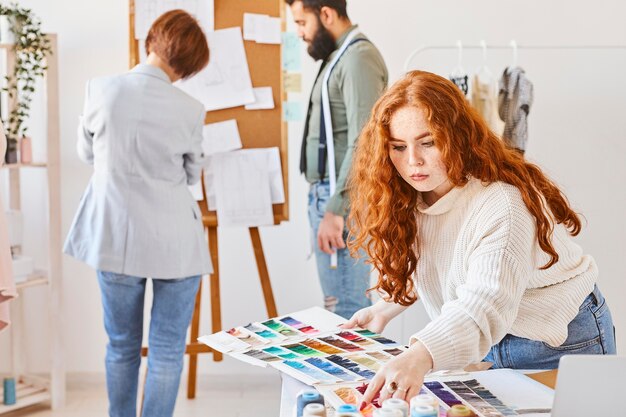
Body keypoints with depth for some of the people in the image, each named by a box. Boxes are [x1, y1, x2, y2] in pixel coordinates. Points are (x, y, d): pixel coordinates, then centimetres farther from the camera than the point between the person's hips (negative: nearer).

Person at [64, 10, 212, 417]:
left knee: (122, 345, 18)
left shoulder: (102, 90, -8)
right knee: (167, 350, 9)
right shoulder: (190, 109, -12)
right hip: (174, 242, -2)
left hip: (115, 237, 2)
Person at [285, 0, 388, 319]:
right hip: (326, 193, 10)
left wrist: (336, 209, -24)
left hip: (343, 198, -10)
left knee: (345, 307, -6)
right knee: (348, 302, 14)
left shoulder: (358, 57, -13)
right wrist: (323, 202, 15)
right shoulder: (338, 57, 17)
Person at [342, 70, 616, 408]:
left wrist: (419, 357, -61)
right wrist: (386, 308, -4)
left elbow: (487, 305, -46)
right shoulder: (417, 195, -8)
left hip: (557, 344, -6)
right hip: (485, 344, 6)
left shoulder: (503, 205, -32)